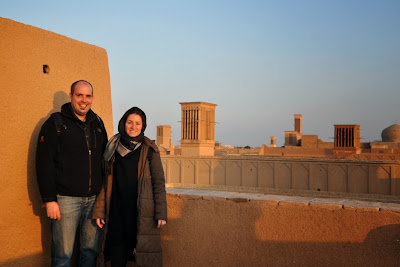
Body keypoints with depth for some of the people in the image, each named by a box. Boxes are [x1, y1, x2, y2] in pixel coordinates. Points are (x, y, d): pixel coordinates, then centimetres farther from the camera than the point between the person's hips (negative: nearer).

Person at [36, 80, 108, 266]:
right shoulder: (56, 123, -1)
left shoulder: (97, 123, 14)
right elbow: (44, 163, -7)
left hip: (93, 199, 5)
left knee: (90, 251, 10)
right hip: (66, 199, -4)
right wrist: (49, 199, -12)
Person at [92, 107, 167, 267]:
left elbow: (159, 182, 0)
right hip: (116, 212, 2)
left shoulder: (149, 150, 2)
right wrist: (99, 211, 4)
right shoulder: (112, 148, 9)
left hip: (142, 212, -2)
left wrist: (161, 214, -7)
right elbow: (104, 182, 10)